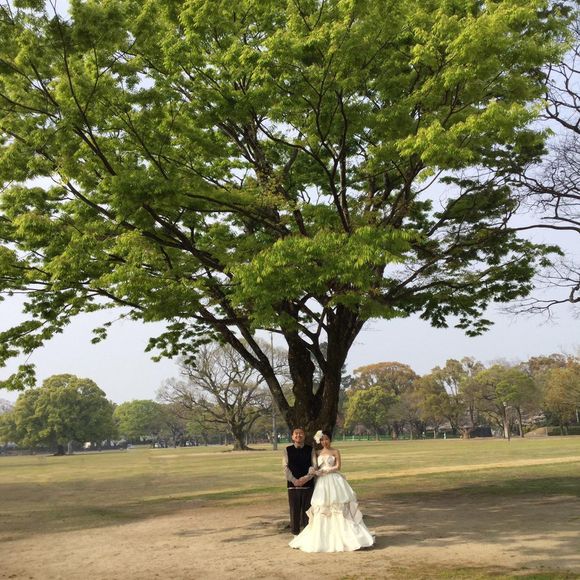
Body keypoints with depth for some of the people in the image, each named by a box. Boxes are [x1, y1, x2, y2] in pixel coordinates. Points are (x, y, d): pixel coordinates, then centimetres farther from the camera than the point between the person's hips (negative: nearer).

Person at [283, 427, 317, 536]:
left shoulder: (310, 449, 4)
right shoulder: (287, 450, 4)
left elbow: (314, 466, -2)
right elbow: (286, 467, -2)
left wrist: (306, 478, -15)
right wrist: (294, 480, -13)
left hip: (308, 484, 0)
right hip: (293, 485, 0)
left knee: (307, 509, 5)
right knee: (294, 510, 4)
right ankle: (295, 533, 15)